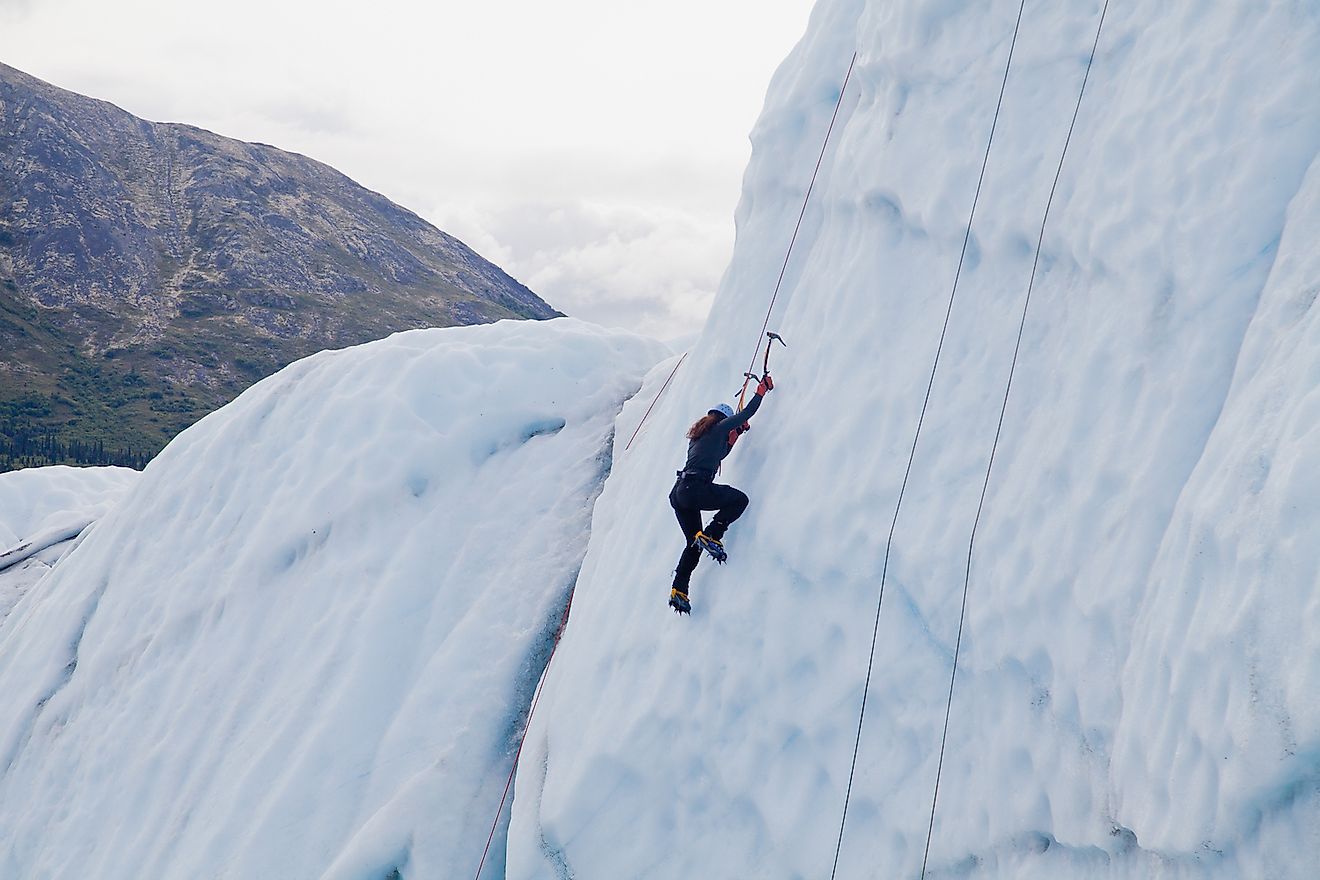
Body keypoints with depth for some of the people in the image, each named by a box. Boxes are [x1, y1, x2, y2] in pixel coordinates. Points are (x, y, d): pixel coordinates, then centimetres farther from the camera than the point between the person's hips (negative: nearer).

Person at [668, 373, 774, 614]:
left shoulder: (699, 434, 27)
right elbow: (747, 412, 9)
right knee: (740, 499, 6)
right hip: (695, 488, -9)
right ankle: (710, 536, -8)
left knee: (693, 544, 15)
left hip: (678, 494, 9)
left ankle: (678, 591, 6)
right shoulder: (720, 427, 4)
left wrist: (737, 433, 44)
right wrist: (763, 388, 22)